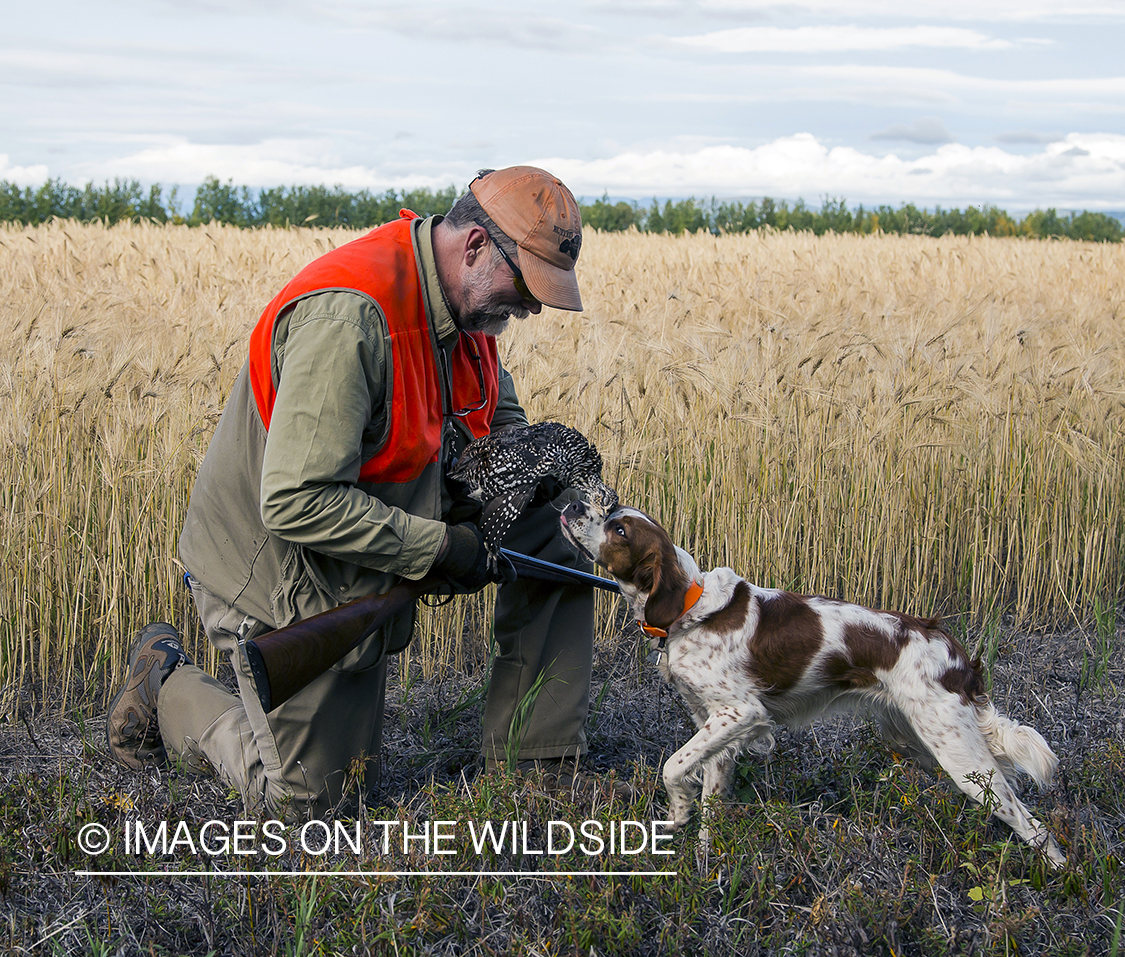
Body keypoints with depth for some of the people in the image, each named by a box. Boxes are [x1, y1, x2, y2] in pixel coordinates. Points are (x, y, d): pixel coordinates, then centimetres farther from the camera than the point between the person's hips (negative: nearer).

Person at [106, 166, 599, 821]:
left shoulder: (467, 298, -4)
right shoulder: (349, 316, -33)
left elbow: (500, 417, 14)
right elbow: (297, 503, -36)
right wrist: (437, 546, -28)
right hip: (286, 578, -8)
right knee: (311, 801, 4)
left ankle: (533, 767, 8)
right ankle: (167, 689, 28)